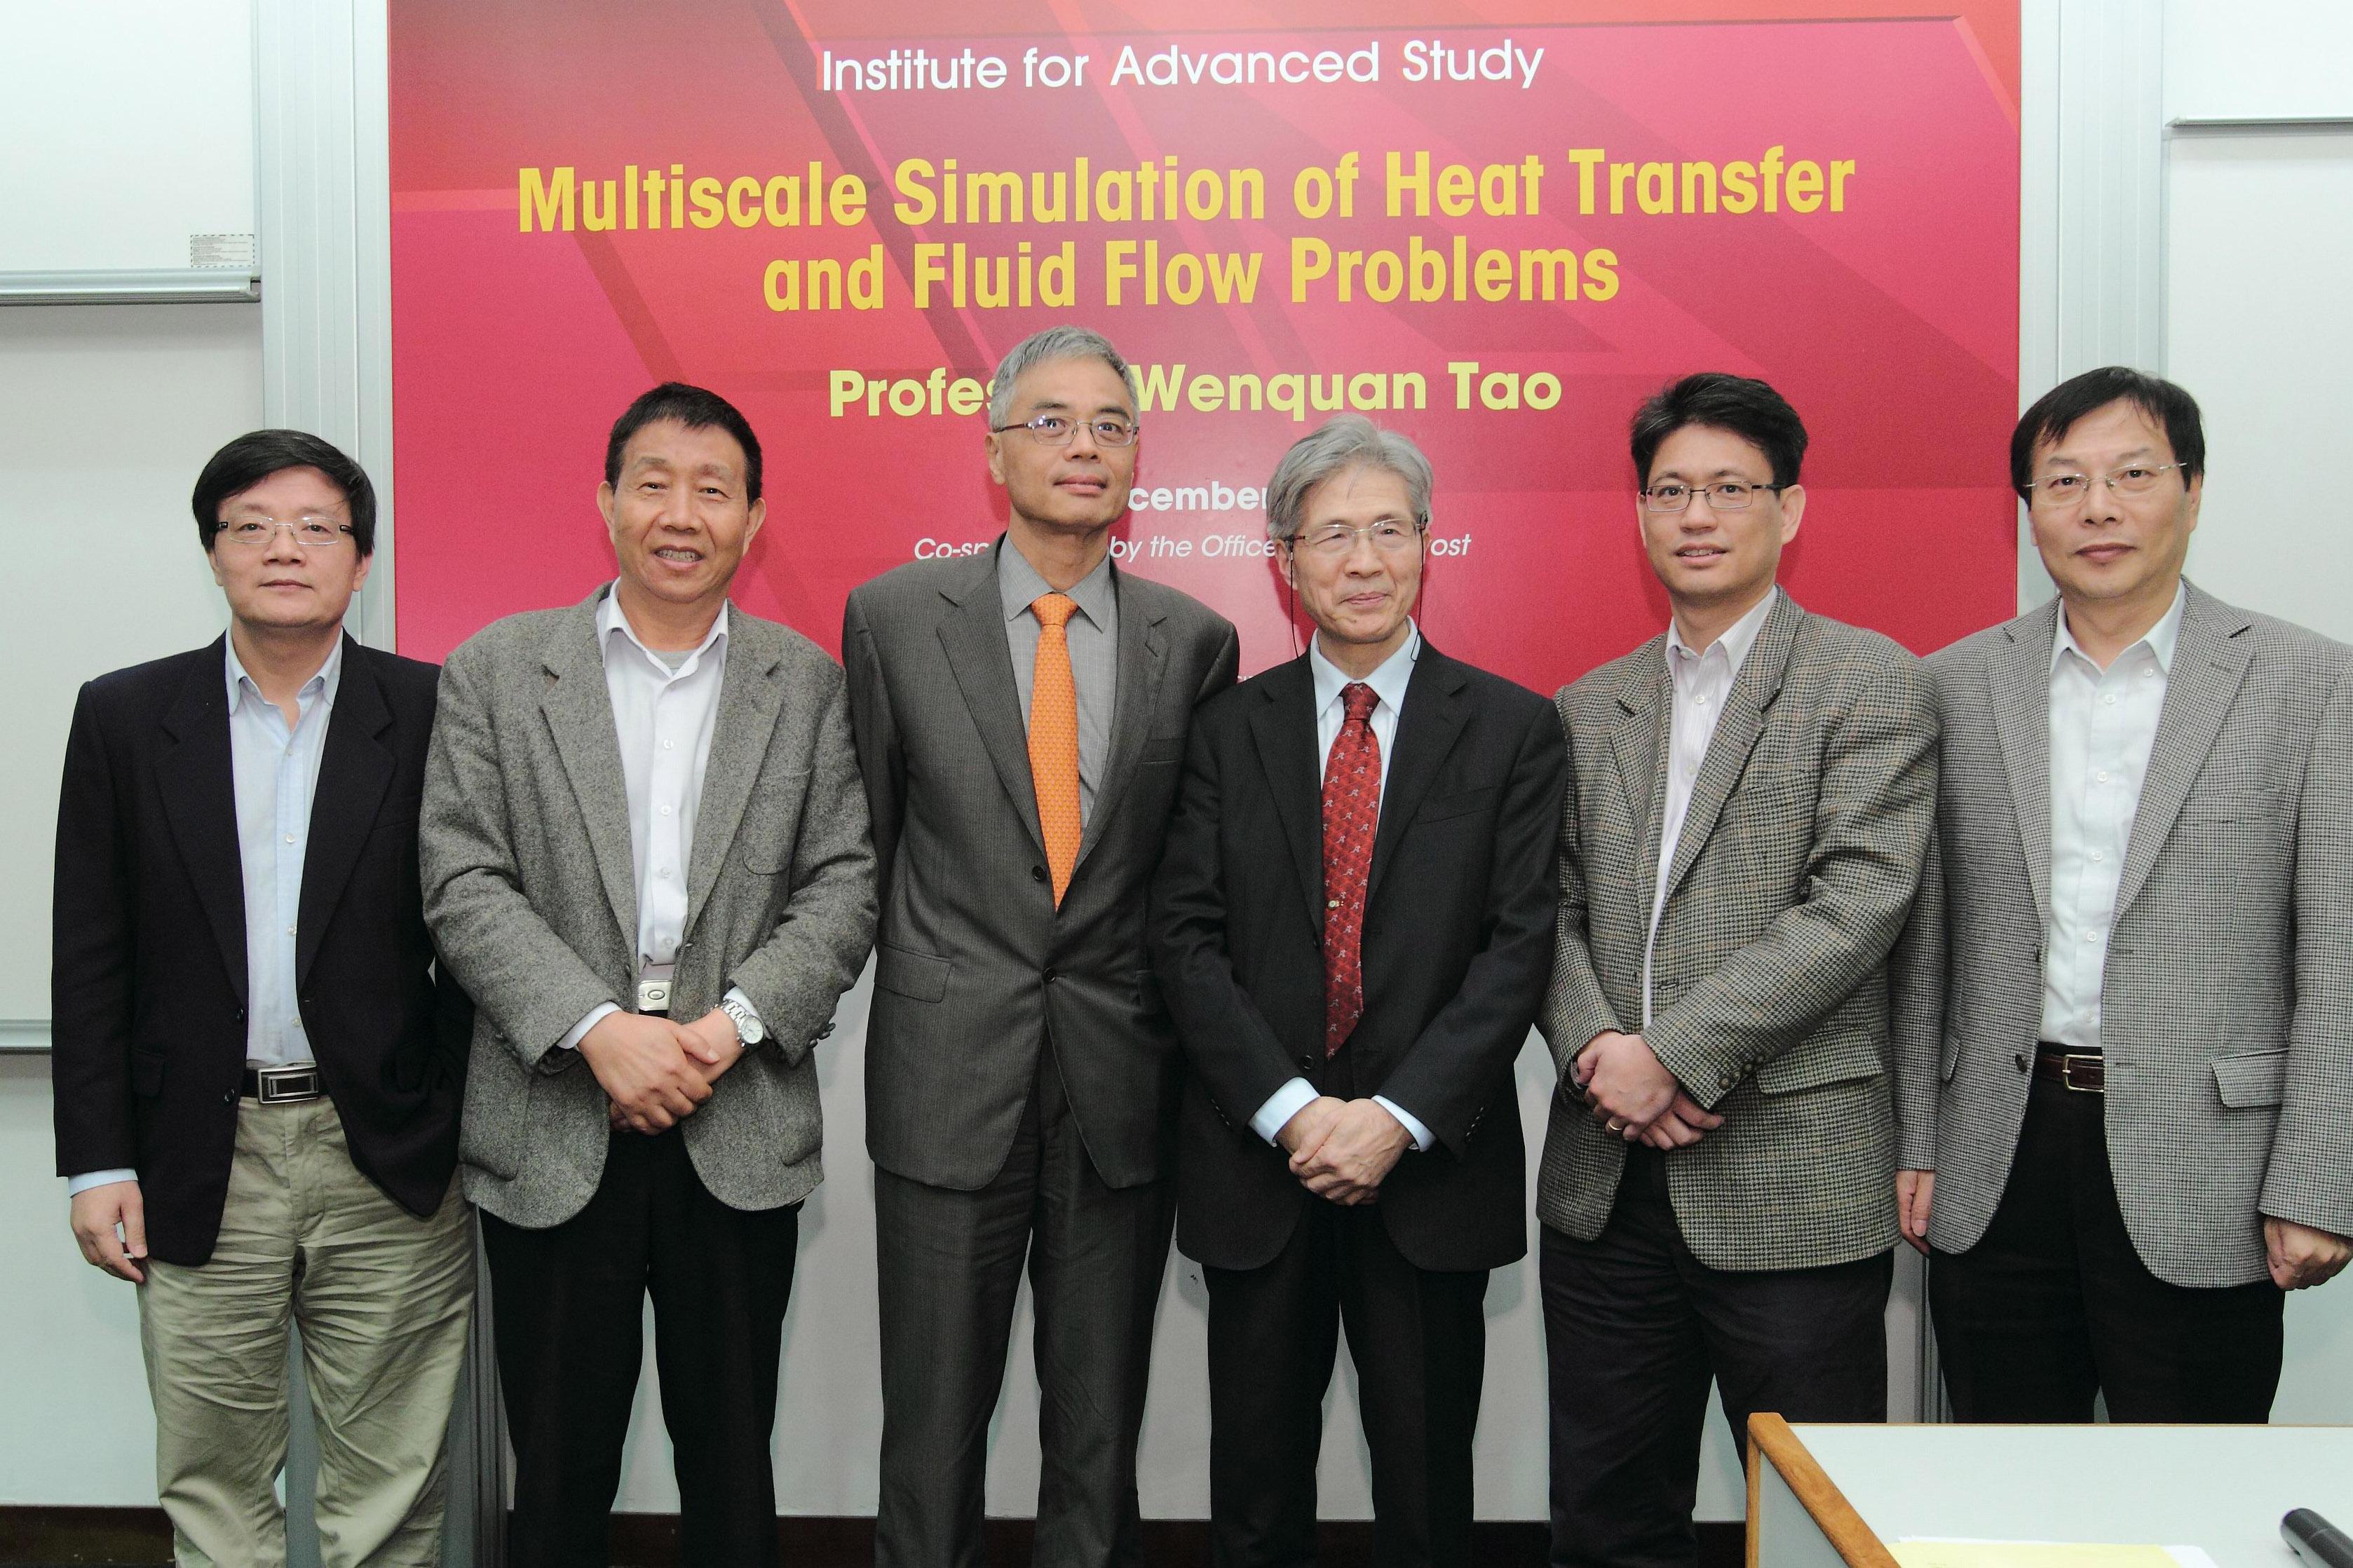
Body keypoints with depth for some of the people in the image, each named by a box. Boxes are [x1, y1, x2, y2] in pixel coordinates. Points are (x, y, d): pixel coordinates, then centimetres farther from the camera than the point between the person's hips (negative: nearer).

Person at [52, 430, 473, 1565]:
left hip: (389, 1171, -1)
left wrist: (465, 1139, -2)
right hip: (198, 1169, 1)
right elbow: (90, 957, 4)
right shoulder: (126, 716, 4)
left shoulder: (432, 714, 0)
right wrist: (97, 1163, 0)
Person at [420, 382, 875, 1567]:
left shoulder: (806, 682, 6)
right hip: (553, 1127, -1)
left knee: (731, 1463, 12)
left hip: (742, 1133, 1)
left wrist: (734, 1023, -13)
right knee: (558, 1468, 10)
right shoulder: (497, 670, 3)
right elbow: (464, 884, -4)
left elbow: (844, 885, 1)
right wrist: (600, 1028, -15)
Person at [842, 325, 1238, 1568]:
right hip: (949, 1079, -1)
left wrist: (1177, 1020, 9)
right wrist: (922, 987, 9)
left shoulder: (1196, 641, 3)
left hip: (1123, 1084, 1)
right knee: (934, 1424, 9)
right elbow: (872, 838, 8)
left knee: (1101, 1434, 13)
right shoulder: (894, 616, 0)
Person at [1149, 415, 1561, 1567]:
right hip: (1258, 1158, 1)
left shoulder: (1512, 728, 1)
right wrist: (1293, 1112, -13)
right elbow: (1185, 938, -2)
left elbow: (1519, 943, -6)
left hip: (1431, 1164, -1)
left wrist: (1397, 1116, -15)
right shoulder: (1229, 731, 5)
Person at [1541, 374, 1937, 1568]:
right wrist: (1595, 1048, -10)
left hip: (1794, 1185, -5)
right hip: (1605, 1181, 5)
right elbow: (1554, 910, 10)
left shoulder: (1870, 684, -3)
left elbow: (1856, 907, -13)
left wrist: (1676, 1054, -17)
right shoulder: (1588, 709, 14)